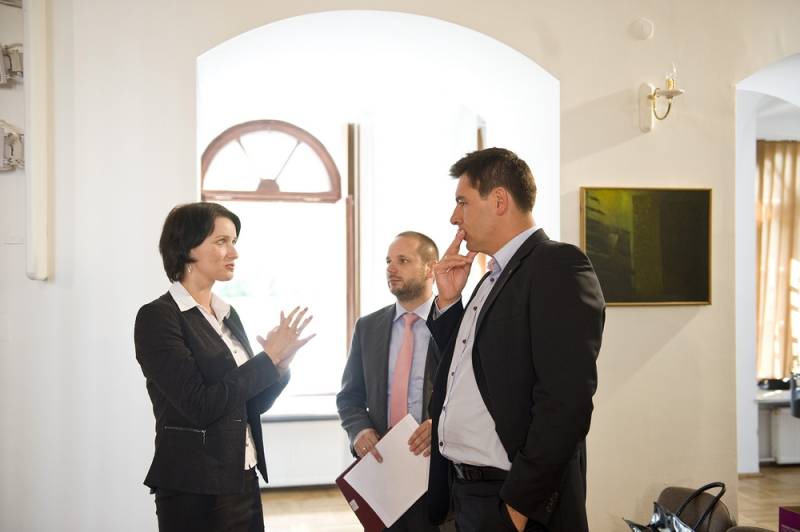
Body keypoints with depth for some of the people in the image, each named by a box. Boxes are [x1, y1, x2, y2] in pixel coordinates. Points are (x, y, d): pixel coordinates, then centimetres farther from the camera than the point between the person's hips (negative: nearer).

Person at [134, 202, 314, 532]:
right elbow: (200, 406, -20)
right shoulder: (158, 317, -13)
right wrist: (268, 358, -15)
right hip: (195, 491, -7)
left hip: (244, 482, 7)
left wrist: (280, 364, -5)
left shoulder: (228, 315, 10)